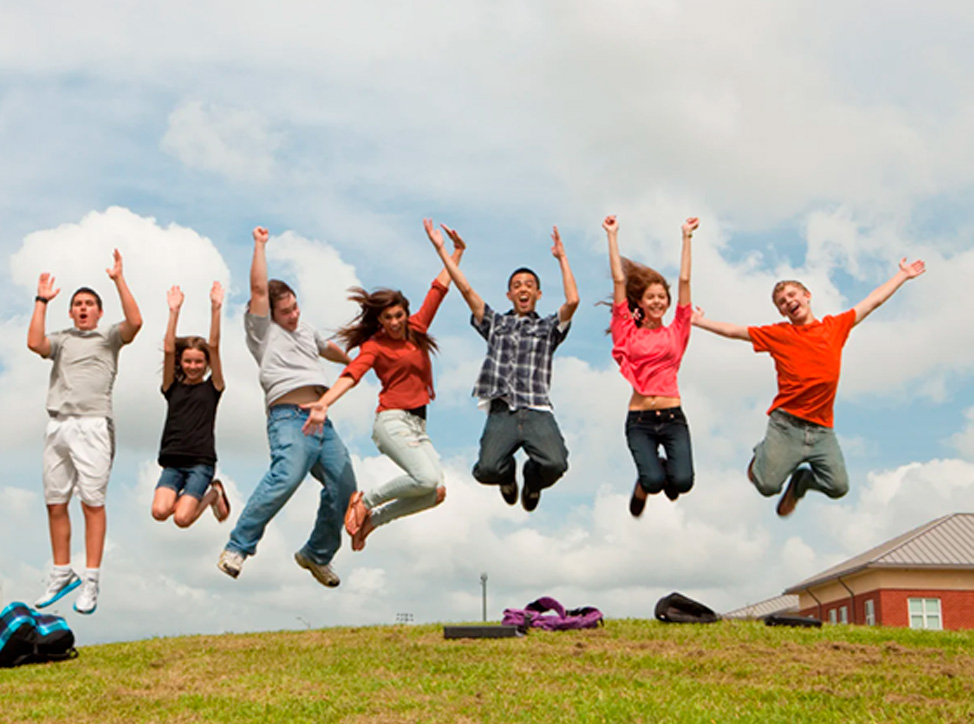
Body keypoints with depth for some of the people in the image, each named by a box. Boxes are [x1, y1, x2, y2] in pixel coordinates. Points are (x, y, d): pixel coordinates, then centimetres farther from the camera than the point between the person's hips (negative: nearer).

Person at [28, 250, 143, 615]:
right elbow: (34, 343, 0)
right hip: (57, 426, 4)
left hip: (93, 424, -3)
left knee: (93, 502, -8)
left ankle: (91, 581, -6)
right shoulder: (61, 339, 21)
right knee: (56, 504, 4)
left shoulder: (109, 338, 15)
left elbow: (135, 322, -5)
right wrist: (42, 300, 6)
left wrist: (119, 279, -4)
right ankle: (62, 574, 16)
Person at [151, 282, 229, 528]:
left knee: (182, 518, -19)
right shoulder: (172, 388, 11)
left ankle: (212, 494, 13)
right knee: (159, 511, -22)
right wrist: (174, 311, -4)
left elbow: (214, 346, -1)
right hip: (172, 462, 2)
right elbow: (168, 349, 2)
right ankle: (184, 495, 12)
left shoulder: (212, 387, 8)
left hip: (201, 462, -2)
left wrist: (215, 309, -8)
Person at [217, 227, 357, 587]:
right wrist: (260, 244, 2)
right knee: (287, 475, -31)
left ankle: (317, 554, 19)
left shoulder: (305, 330, 29)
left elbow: (329, 349, 49)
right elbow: (258, 288, -3)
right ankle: (238, 547, -25)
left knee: (343, 487, 1)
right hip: (289, 417, -8)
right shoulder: (263, 330, 9)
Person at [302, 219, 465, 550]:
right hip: (392, 421, -6)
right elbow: (350, 375, -18)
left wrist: (456, 251, 21)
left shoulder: (416, 328, 13)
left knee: (437, 493, -9)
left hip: (418, 426, 7)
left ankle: (372, 518, 8)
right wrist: (323, 404, -34)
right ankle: (365, 501, -3)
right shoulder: (374, 346, -2)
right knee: (426, 479, -26)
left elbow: (439, 287, 19)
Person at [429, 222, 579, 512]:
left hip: (537, 413, 0)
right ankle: (507, 476, 17)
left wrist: (562, 258, 6)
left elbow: (572, 300, 2)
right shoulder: (495, 324, 23)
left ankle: (532, 482, 13)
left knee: (554, 464, -27)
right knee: (487, 470, -24)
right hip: (501, 414, 1)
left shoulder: (548, 327, 20)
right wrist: (441, 249, 13)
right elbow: (466, 289, 15)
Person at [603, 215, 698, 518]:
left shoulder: (675, 333, 8)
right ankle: (643, 486, 18)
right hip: (640, 420, -1)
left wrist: (687, 236, 7)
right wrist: (612, 235, 4)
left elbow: (684, 281, 7)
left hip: (672, 416, 1)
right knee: (654, 481, -21)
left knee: (682, 481, -18)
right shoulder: (629, 333, 5)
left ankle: (662, 468, 20)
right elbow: (618, 281, 4)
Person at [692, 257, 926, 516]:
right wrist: (698, 321, 8)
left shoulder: (835, 326, 10)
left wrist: (903, 274, 26)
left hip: (822, 429, 2)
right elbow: (734, 331, 9)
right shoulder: (778, 334, 4)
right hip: (786, 424, -2)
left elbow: (874, 300, 19)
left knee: (838, 487, -6)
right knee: (767, 486, -7)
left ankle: (801, 479, 27)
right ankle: (762, 455, 29)